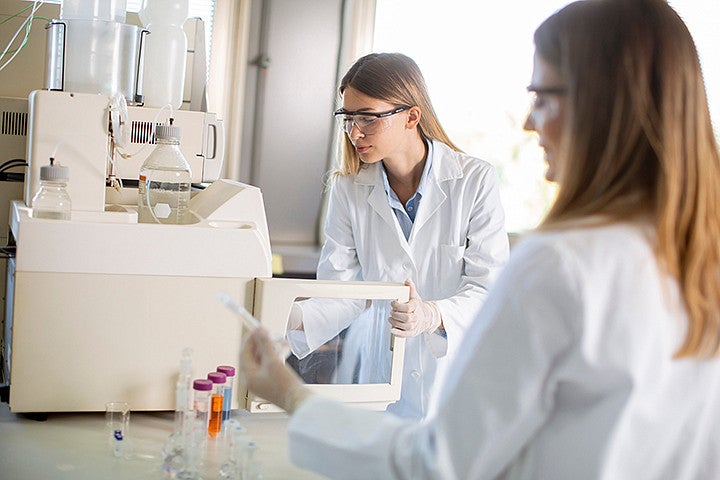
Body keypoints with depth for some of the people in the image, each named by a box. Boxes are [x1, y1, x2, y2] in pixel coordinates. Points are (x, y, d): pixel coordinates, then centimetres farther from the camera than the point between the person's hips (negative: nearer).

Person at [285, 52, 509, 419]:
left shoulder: (476, 180, -4)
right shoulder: (349, 189, 5)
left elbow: (489, 288, -8)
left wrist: (433, 316, -26)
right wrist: (291, 317, -18)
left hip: (453, 375, -2)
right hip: (374, 371, 2)